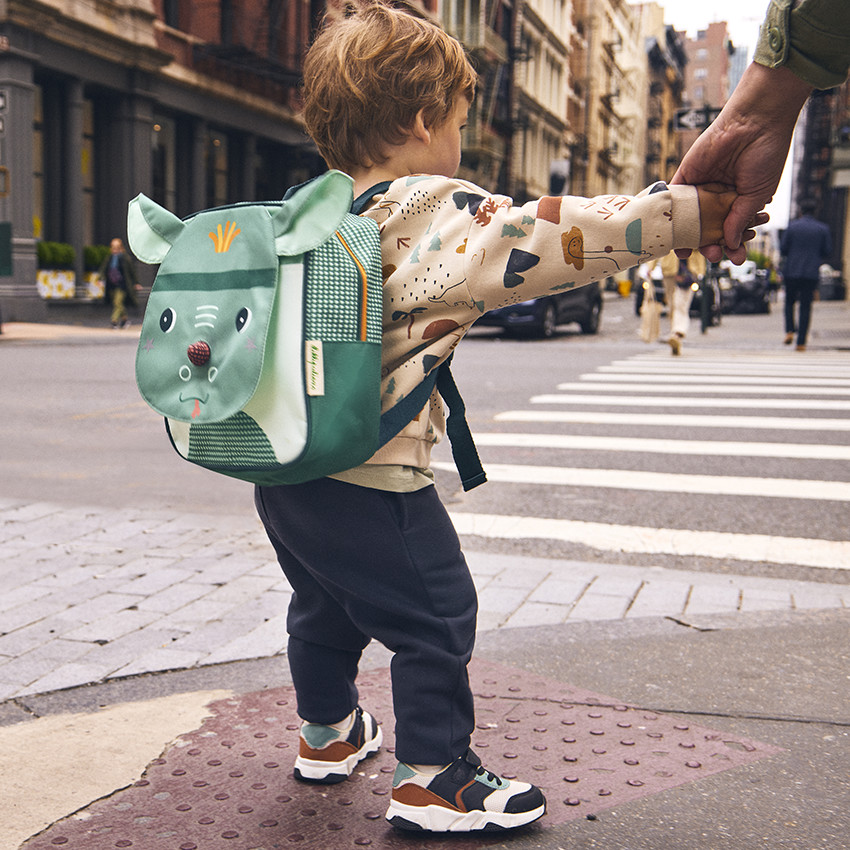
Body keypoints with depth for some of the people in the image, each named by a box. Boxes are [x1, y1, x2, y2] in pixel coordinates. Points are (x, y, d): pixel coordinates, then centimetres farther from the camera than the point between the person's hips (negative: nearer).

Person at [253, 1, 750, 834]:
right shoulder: (441, 211, -16)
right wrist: (695, 210, -20)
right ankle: (432, 779, 19)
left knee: (324, 606, 27)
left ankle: (327, 733, 47)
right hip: (371, 479, -9)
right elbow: (551, 237, -23)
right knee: (436, 617, 8)